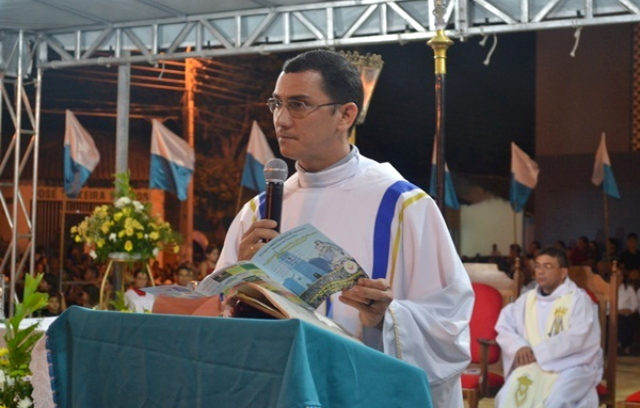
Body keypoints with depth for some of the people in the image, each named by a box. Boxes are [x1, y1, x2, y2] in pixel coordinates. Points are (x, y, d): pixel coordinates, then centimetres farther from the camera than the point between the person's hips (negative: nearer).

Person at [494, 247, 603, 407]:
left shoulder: (578, 299, -1)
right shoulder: (527, 299, 15)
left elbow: (578, 338, -14)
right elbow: (504, 326, 9)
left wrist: (539, 352, -16)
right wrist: (519, 347, -12)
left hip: (571, 366, -4)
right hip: (532, 365, 4)